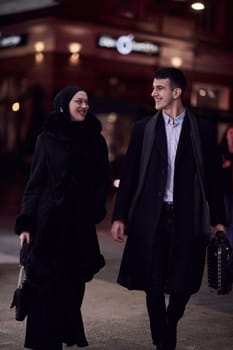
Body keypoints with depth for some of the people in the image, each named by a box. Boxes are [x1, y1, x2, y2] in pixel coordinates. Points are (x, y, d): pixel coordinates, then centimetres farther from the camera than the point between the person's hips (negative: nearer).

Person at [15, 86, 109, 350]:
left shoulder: (96, 141, 7)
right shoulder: (48, 138, 0)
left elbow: (102, 183, 7)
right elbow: (35, 182, -2)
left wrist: (95, 212, -7)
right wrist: (25, 223, -9)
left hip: (81, 223, 3)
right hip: (50, 220, -3)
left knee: (74, 283, 8)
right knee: (47, 284, -3)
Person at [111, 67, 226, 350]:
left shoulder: (203, 129, 4)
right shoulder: (143, 128, 6)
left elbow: (213, 176, 5)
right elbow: (129, 175, 5)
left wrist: (218, 219, 3)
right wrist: (119, 216, 0)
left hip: (187, 218, -1)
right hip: (151, 217, 1)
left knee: (182, 284, 3)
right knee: (154, 284, 5)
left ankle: (170, 326, 32)